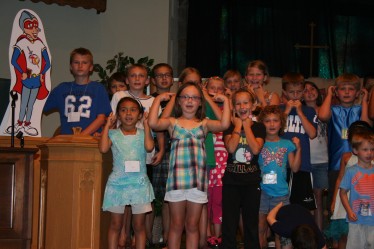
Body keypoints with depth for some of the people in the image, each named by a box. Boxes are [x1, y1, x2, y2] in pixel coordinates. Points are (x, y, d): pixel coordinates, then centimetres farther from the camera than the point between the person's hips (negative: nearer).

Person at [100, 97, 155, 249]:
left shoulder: (143, 133, 4)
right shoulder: (113, 134, 3)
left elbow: (149, 147, -16)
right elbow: (103, 148, -15)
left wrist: (146, 124, -8)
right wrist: (107, 126, -7)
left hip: (139, 184, 1)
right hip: (117, 183, 0)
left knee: (139, 225, 7)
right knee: (115, 225, 7)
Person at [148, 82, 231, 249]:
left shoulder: (204, 123, 9)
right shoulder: (172, 122, 7)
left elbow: (224, 124, -9)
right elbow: (153, 123, -12)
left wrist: (225, 101, -2)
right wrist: (158, 99, -3)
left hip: (198, 179, 1)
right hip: (177, 178, -1)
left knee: (192, 225, 9)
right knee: (176, 226, 7)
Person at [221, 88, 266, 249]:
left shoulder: (258, 127, 3)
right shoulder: (230, 126, 3)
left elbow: (256, 149, -15)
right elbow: (231, 147, -16)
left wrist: (246, 125, -8)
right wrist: (238, 125, -8)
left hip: (252, 181, 0)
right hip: (231, 181, 0)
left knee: (251, 223, 9)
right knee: (229, 224, 3)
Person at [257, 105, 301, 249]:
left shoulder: (287, 144, 5)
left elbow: (294, 168, 2)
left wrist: (298, 149, -4)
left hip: (281, 193, 1)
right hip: (261, 192, 0)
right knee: (260, 229, 7)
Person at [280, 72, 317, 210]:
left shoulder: (309, 111, 9)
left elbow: (312, 134, -5)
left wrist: (299, 112, -5)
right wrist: (286, 111, -6)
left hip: (302, 164, 1)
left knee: (304, 207, 3)